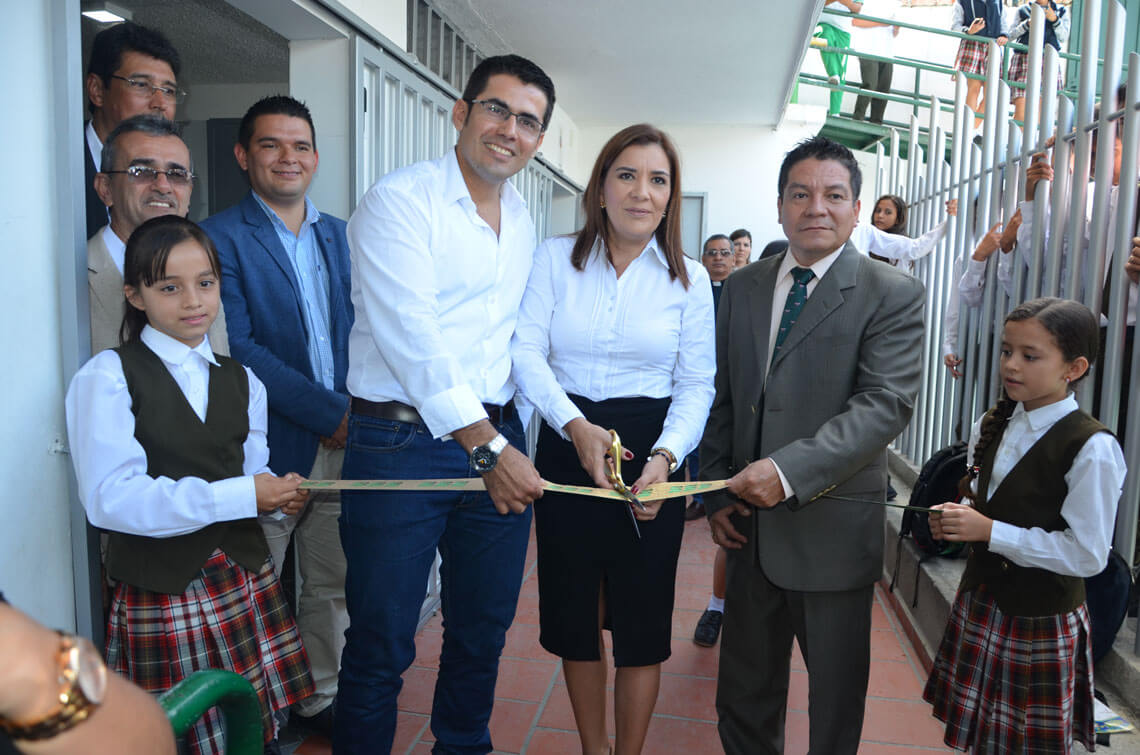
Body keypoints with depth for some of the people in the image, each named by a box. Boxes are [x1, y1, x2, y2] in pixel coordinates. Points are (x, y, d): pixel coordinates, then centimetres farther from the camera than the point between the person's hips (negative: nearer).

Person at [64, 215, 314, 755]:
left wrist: (280, 494, -13)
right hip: (161, 592, -4)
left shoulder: (241, 381, 12)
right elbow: (110, 499, -18)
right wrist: (241, 497, -19)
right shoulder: (106, 377, -8)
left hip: (246, 576, 5)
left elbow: (250, 472, 11)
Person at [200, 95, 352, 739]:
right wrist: (329, 413, -15)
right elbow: (237, 347, -14)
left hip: (342, 444, 5)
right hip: (271, 449, -5)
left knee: (333, 583, 14)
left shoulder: (339, 236, 13)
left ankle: (320, 699, 32)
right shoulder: (221, 237, -5)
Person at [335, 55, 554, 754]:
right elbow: (410, 337, -18)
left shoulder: (524, 222, 14)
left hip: (499, 438, 7)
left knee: (484, 630, 18)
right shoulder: (399, 200, -8)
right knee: (381, 642, 5)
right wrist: (488, 446, -19)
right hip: (402, 442, -6)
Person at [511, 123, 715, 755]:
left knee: (641, 620, 10)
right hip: (566, 449, 1)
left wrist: (665, 457, -17)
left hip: (651, 457, 0)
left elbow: (696, 384, -1)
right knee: (574, 613, 13)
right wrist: (574, 425, -21)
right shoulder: (555, 258, 1)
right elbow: (526, 351, -7)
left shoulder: (688, 278, 2)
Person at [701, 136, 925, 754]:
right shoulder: (741, 289, 8)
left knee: (835, 697, 15)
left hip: (832, 526, -4)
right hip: (750, 520, 4)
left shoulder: (893, 295, -6)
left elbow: (886, 403, -18)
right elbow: (722, 399, 9)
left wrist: (788, 471, -26)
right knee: (743, 694, 19)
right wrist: (718, 493, 3)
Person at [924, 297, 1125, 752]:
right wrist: (956, 519, -5)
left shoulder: (1092, 449, -19)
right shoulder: (990, 427, 3)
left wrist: (989, 531, -22)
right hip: (980, 600, 6)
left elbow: (1088, 555, -20)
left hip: (1042, 620, -6)